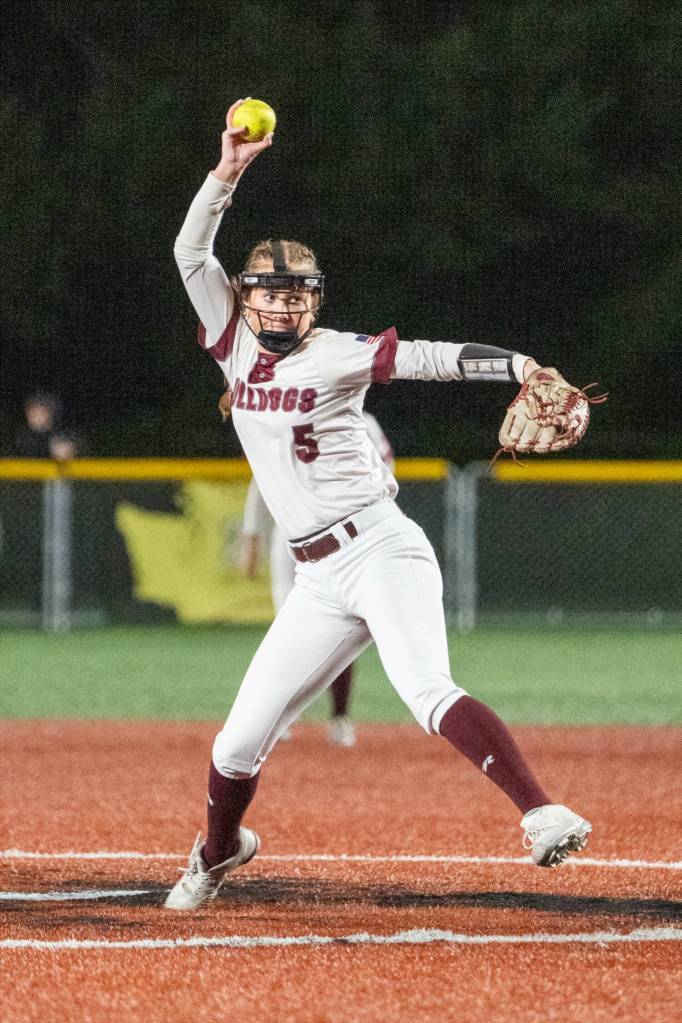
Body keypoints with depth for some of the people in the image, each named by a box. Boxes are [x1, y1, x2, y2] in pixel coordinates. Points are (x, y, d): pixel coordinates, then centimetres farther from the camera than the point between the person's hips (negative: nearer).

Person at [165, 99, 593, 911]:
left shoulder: (336, 356, -4)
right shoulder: (235, 343, 11)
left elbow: (433, 357, -16)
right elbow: (191, 251, 5)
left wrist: (525, 367, -31)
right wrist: (228, 172, -6)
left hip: (380, 550, -6)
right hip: (319, 582, 6)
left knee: (428, 694, -30)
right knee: (239, 743, 8)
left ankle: (542, 815, -41)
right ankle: (219, 851, 36)